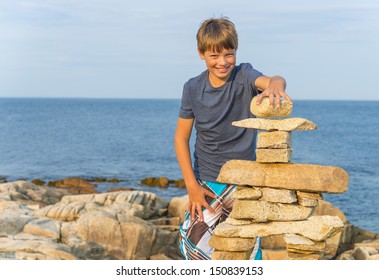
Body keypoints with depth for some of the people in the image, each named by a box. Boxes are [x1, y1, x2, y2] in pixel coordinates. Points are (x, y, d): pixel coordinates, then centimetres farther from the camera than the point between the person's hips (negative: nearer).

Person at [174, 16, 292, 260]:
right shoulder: (193, 89, -5)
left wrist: (275, 85, -59)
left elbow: (270, 81, -33)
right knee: (194, 243, -2)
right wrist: (191, 185, -8)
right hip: (206, 182, 2)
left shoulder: (244, 75, -10)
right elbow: (181, 138, -1)